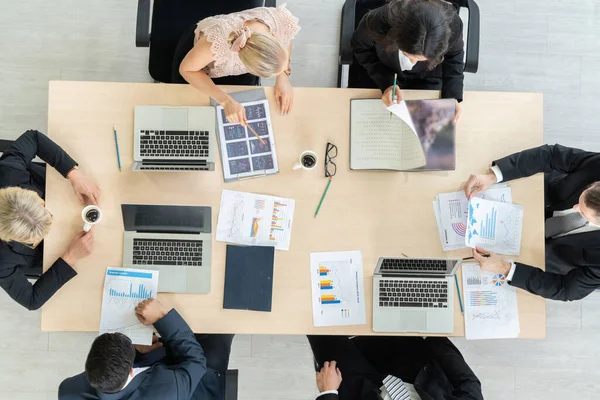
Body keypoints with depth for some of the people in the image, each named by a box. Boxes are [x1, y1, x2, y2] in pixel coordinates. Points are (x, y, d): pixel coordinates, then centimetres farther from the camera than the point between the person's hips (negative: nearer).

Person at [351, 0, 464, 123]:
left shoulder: (453, 25, -35)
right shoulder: (377, 22, -41)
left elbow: (454, 56, -9)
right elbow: (361, 48, -16)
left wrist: (452, 95, -20)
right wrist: (386, 82, -27)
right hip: (384, 72, 0)